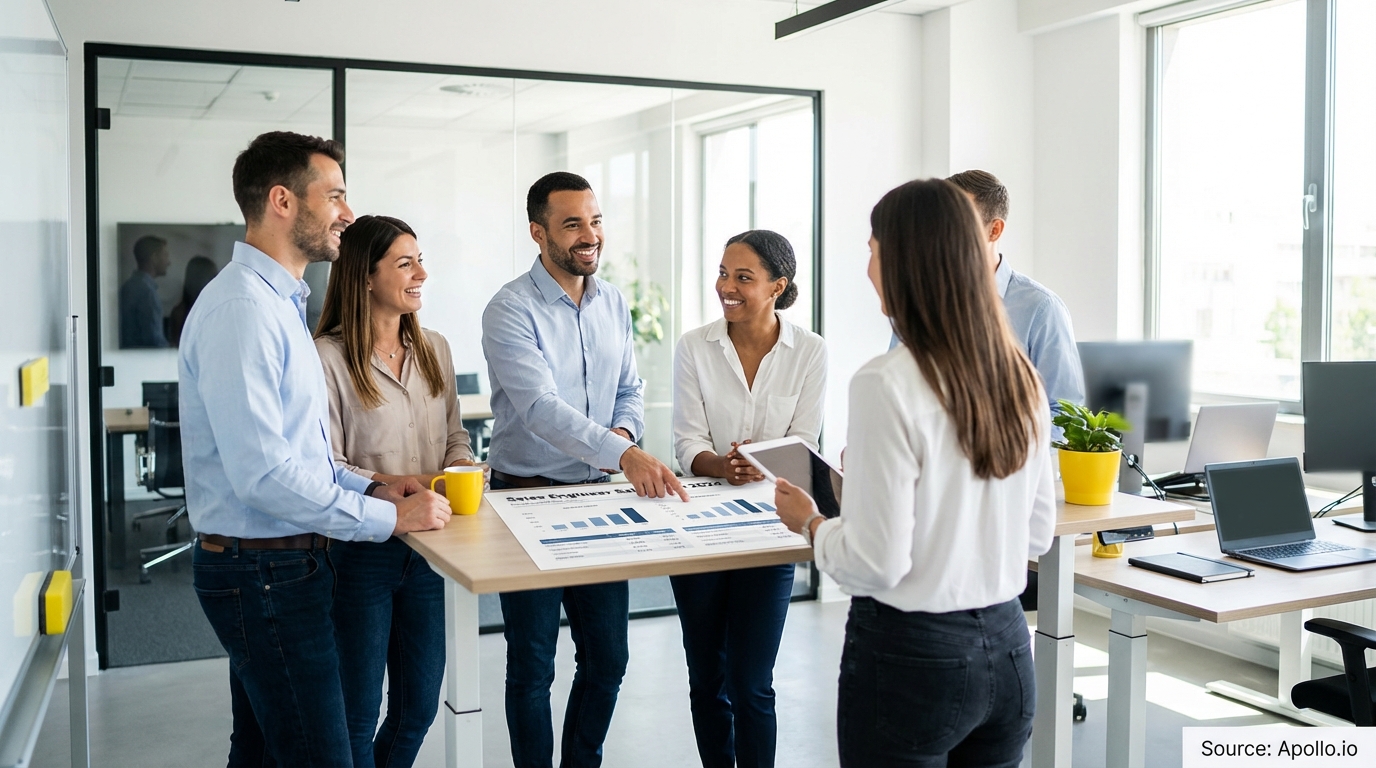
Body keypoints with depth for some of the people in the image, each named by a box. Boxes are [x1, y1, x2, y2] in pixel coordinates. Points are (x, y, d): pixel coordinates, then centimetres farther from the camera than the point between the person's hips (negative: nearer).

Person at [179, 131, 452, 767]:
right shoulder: (241, 308, -19)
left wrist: (370, 488, 8)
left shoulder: (280, 303, 15)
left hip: (282, 564, 10)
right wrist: (389, 517, -18)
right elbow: (263, 474, -26)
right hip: (264, 568, -10)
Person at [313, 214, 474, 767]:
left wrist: (460, 470, -5)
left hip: (423, 546, 6)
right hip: (359, 550, -6)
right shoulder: (328, 357, -13)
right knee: (358, 715, 7)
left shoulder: (434, 349, 8)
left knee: (420, 706, 16)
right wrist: (397, 485, -25)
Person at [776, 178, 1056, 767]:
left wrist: (809, 522, -1)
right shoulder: (1020, 376, 1)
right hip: (1007, 649, 7)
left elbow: (876, 563, -18)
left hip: (911, 656, -6)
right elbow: (1037, 536, 9)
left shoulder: (886, 384, -19)